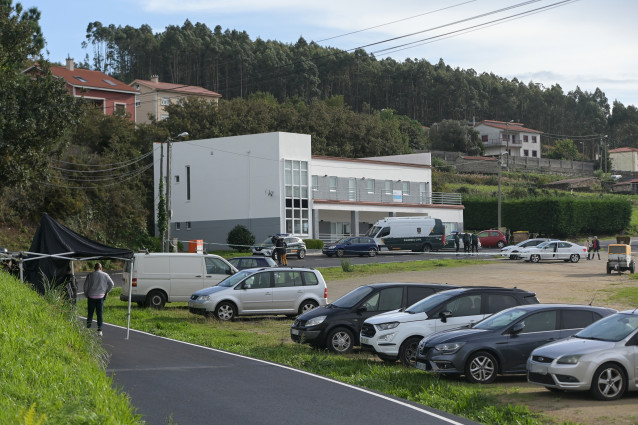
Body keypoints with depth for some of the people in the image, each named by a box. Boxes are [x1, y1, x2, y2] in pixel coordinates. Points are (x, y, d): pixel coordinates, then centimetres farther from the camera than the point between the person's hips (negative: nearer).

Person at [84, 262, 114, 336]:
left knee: (90, 313, 11)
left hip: (91, 297, 0)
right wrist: (106, 291, 14)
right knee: (99, 314, 4)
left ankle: (88, 328, 12)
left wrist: (86, 295, 13)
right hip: (100, 297, 1)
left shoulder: (90, 275, -2)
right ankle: (99, 330, -1)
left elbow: (85, 286, 0)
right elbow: (111, 284, 2)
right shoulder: (105, 275, 0)